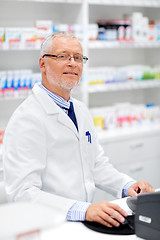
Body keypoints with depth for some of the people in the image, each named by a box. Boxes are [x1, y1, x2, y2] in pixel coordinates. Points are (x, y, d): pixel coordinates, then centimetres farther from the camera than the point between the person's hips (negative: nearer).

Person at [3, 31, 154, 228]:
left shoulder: (81, 110, 14)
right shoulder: (27, 118, -14)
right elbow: (22, 193, -22)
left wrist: (127, 186, 2)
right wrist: (83, 210, -33)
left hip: (85, 224, 7)